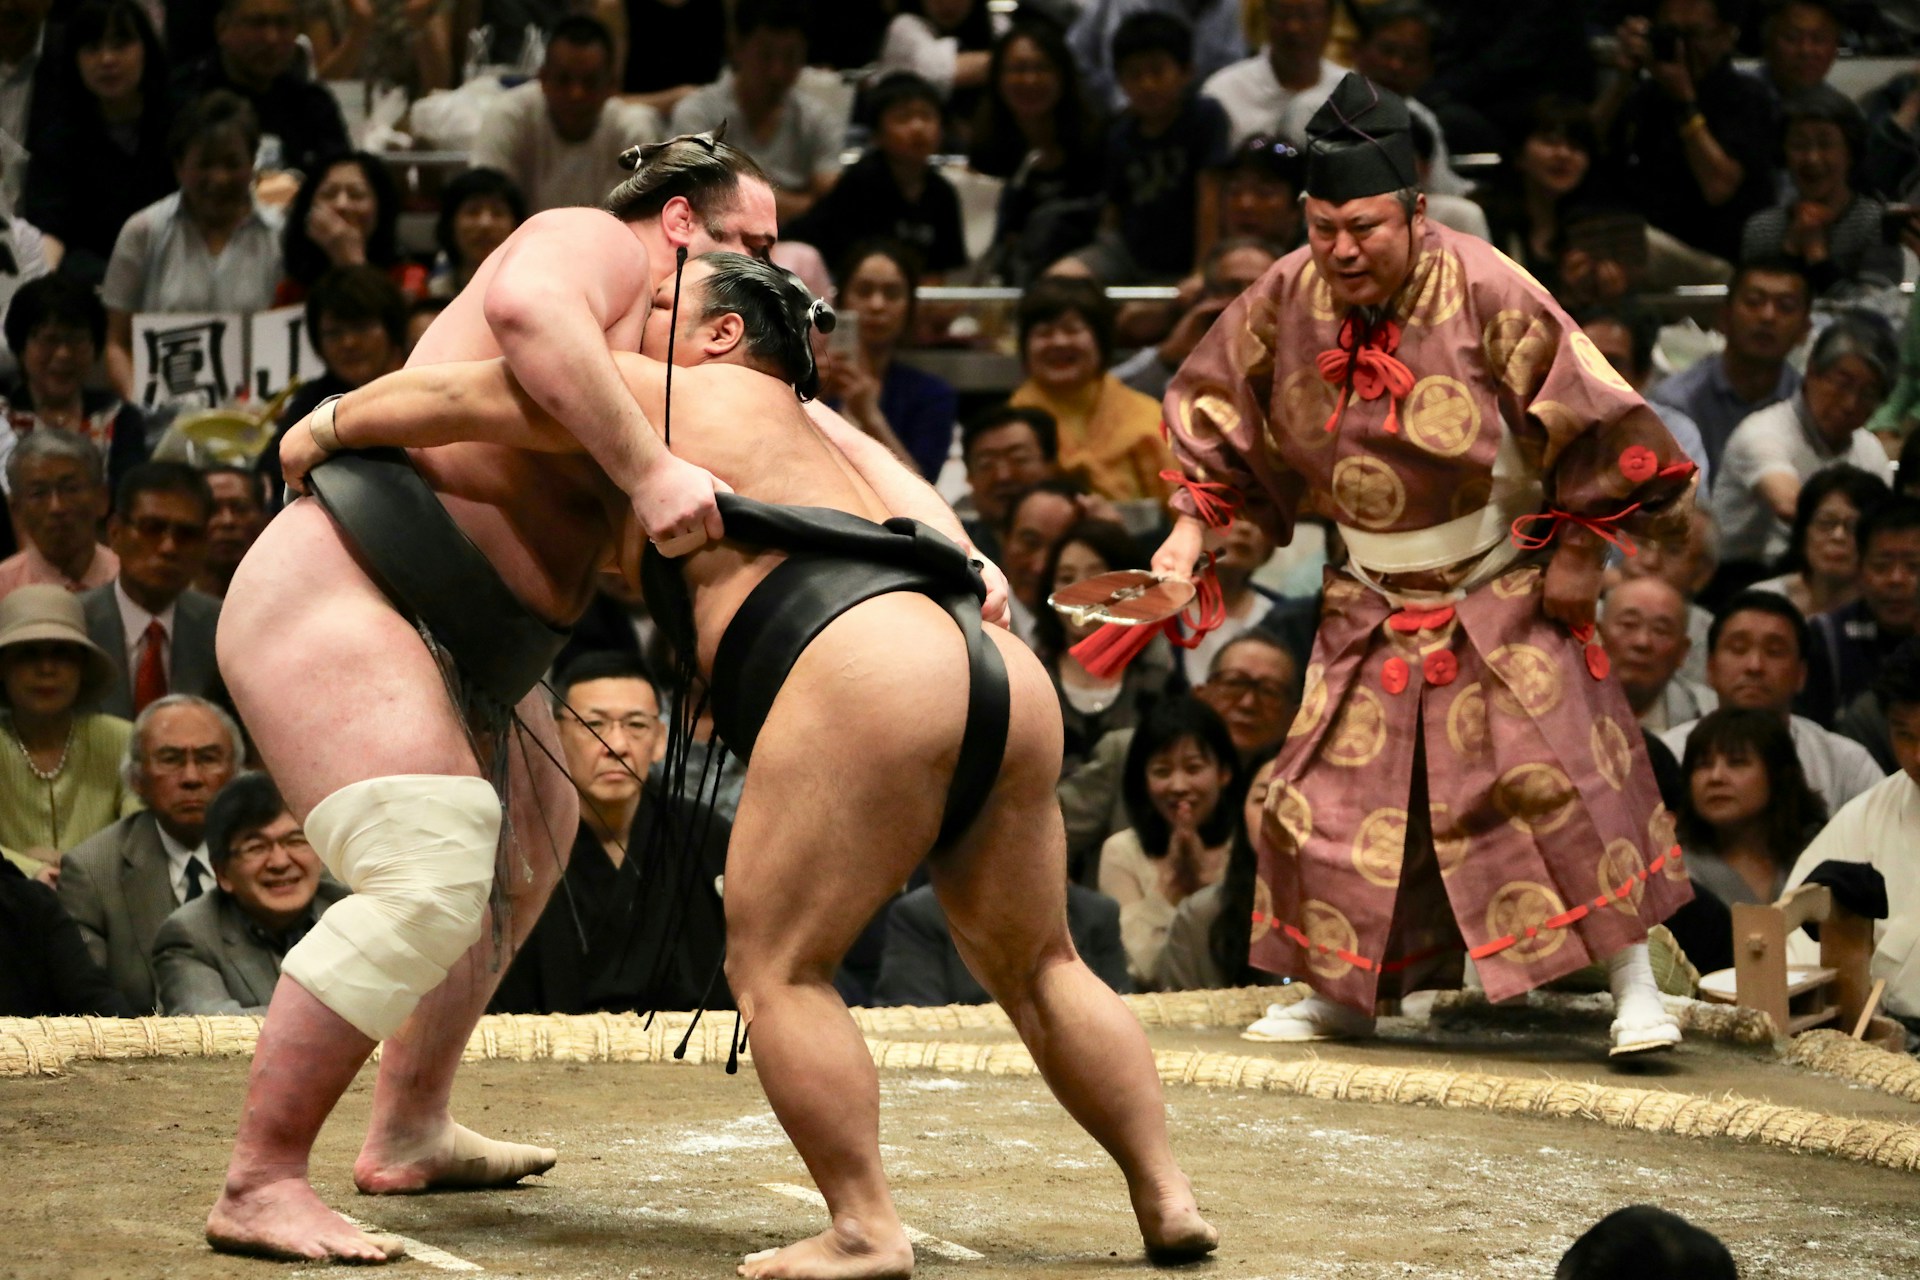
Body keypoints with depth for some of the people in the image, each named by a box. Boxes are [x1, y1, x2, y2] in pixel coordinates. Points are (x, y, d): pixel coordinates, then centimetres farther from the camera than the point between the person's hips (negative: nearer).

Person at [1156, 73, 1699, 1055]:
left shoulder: (1483, 292, -21)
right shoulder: (1287, 299, -8)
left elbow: (1596, 416, -15)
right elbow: (1218, 411, 8)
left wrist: (1579, 550, -11)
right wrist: (1192, 526, -1)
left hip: (1505, 593, -4)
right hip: (1373, 602, 4)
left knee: (1562, 773, -12)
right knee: (1333, 784, 4)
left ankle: (1634, 986, -5)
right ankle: (1341, 992, 20)